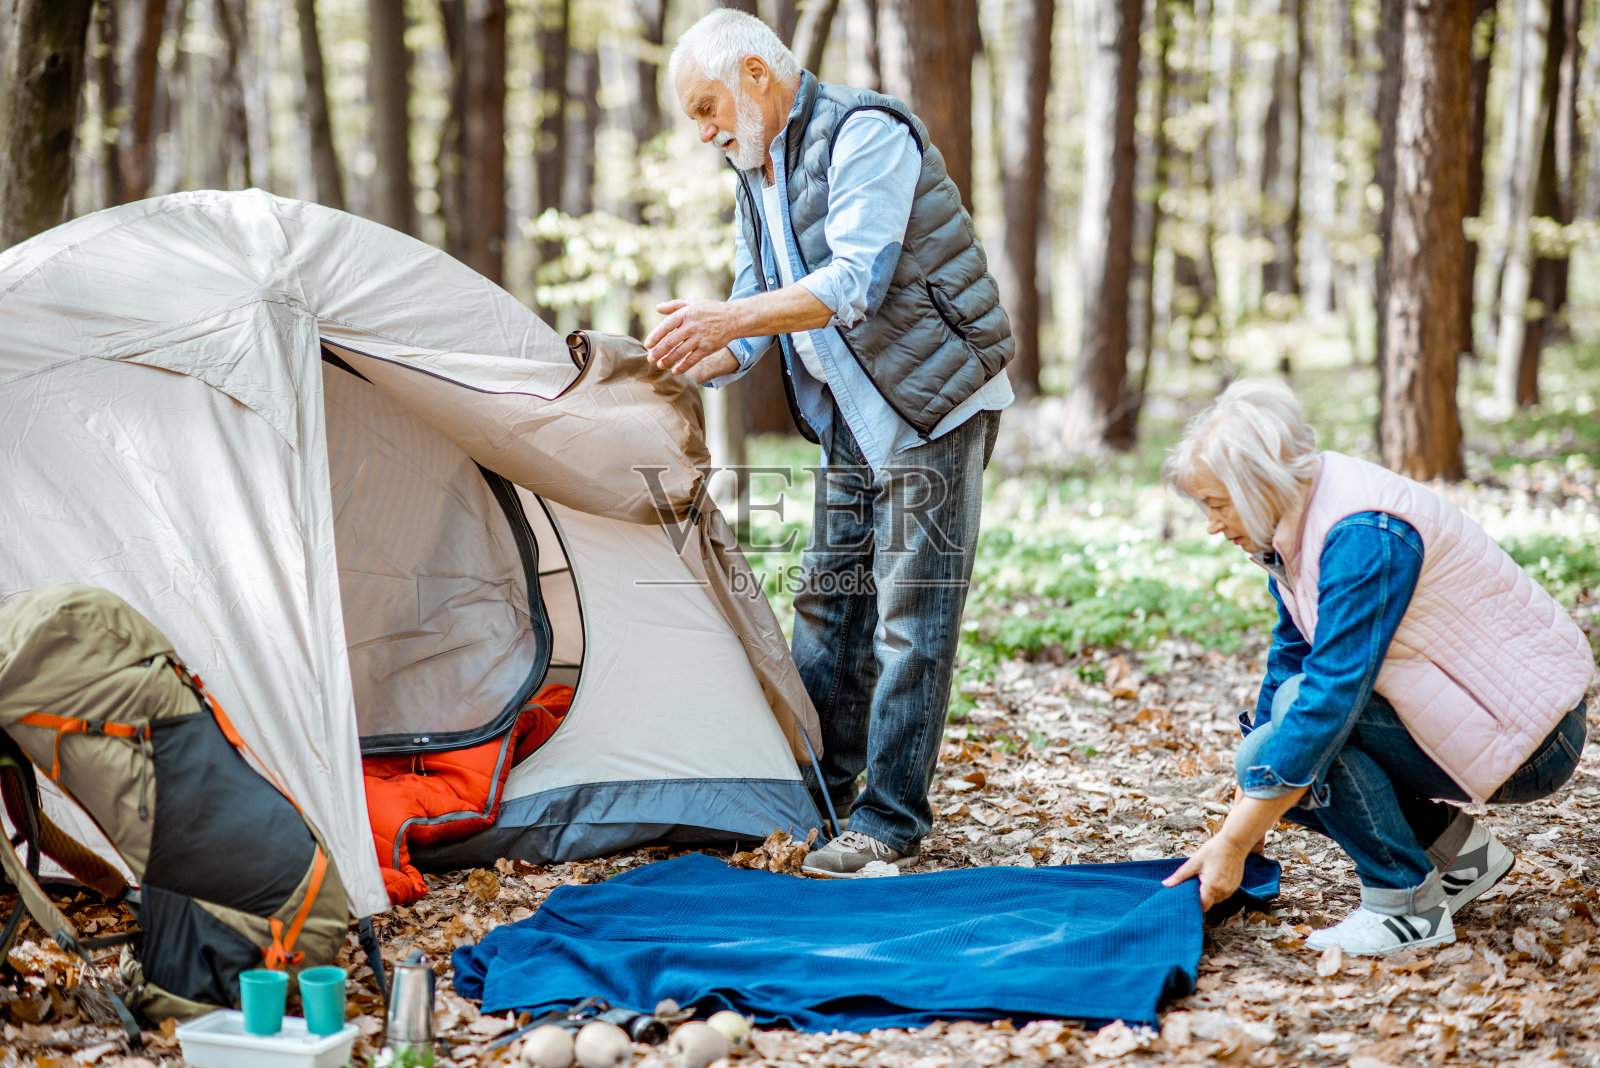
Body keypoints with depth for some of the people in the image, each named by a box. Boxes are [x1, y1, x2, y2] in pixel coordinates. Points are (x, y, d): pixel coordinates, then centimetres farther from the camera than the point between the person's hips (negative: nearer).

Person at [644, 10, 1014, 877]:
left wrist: (733, 318, -35)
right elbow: (752, 330, 12)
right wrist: (680, 369, -6)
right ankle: (813, 794, 23)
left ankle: (891, 823, -2)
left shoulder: (865, 135, -16)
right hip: (849, 419, 9)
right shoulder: (757, 177, 12)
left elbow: (855, 284, -27)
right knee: (828, 603, 12)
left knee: (909, 617, -7)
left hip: (932, 402, -9)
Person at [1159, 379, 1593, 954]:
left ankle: (1407, 906, -14)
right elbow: (1290, 660, 13)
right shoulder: (1299, 524, 2)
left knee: (1304, 706, -25)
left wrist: (1232, 843, -28)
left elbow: (1330, 695, -31)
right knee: (1270, 758, -3)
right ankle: (1458, 849, 11)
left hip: (1528, 732, -9)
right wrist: (1248, 816, 11)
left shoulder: (1363, 535, -27)